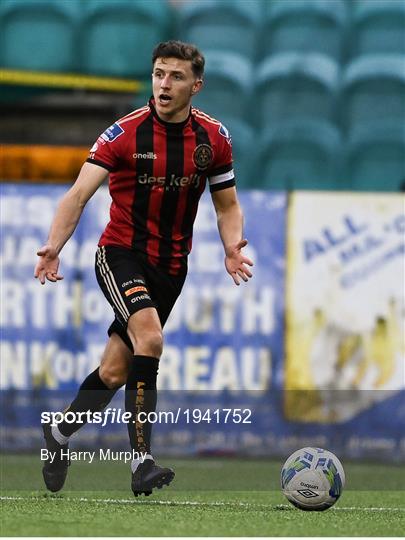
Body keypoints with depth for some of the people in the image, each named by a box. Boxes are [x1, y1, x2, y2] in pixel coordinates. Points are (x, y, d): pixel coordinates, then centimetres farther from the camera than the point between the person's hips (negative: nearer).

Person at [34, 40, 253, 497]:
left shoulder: (213, 138, -1)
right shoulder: (124, 133, -12)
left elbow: (227, 205, 10)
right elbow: (79, 194, -17)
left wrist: (232, 246, -10)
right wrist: (54, 246, -32)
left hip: (170, 266, 4)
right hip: (121, 254, -4)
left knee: (115, 371, 7)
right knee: (149, 338, -29)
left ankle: (60, 434, 34)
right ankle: (142, 462, -28)